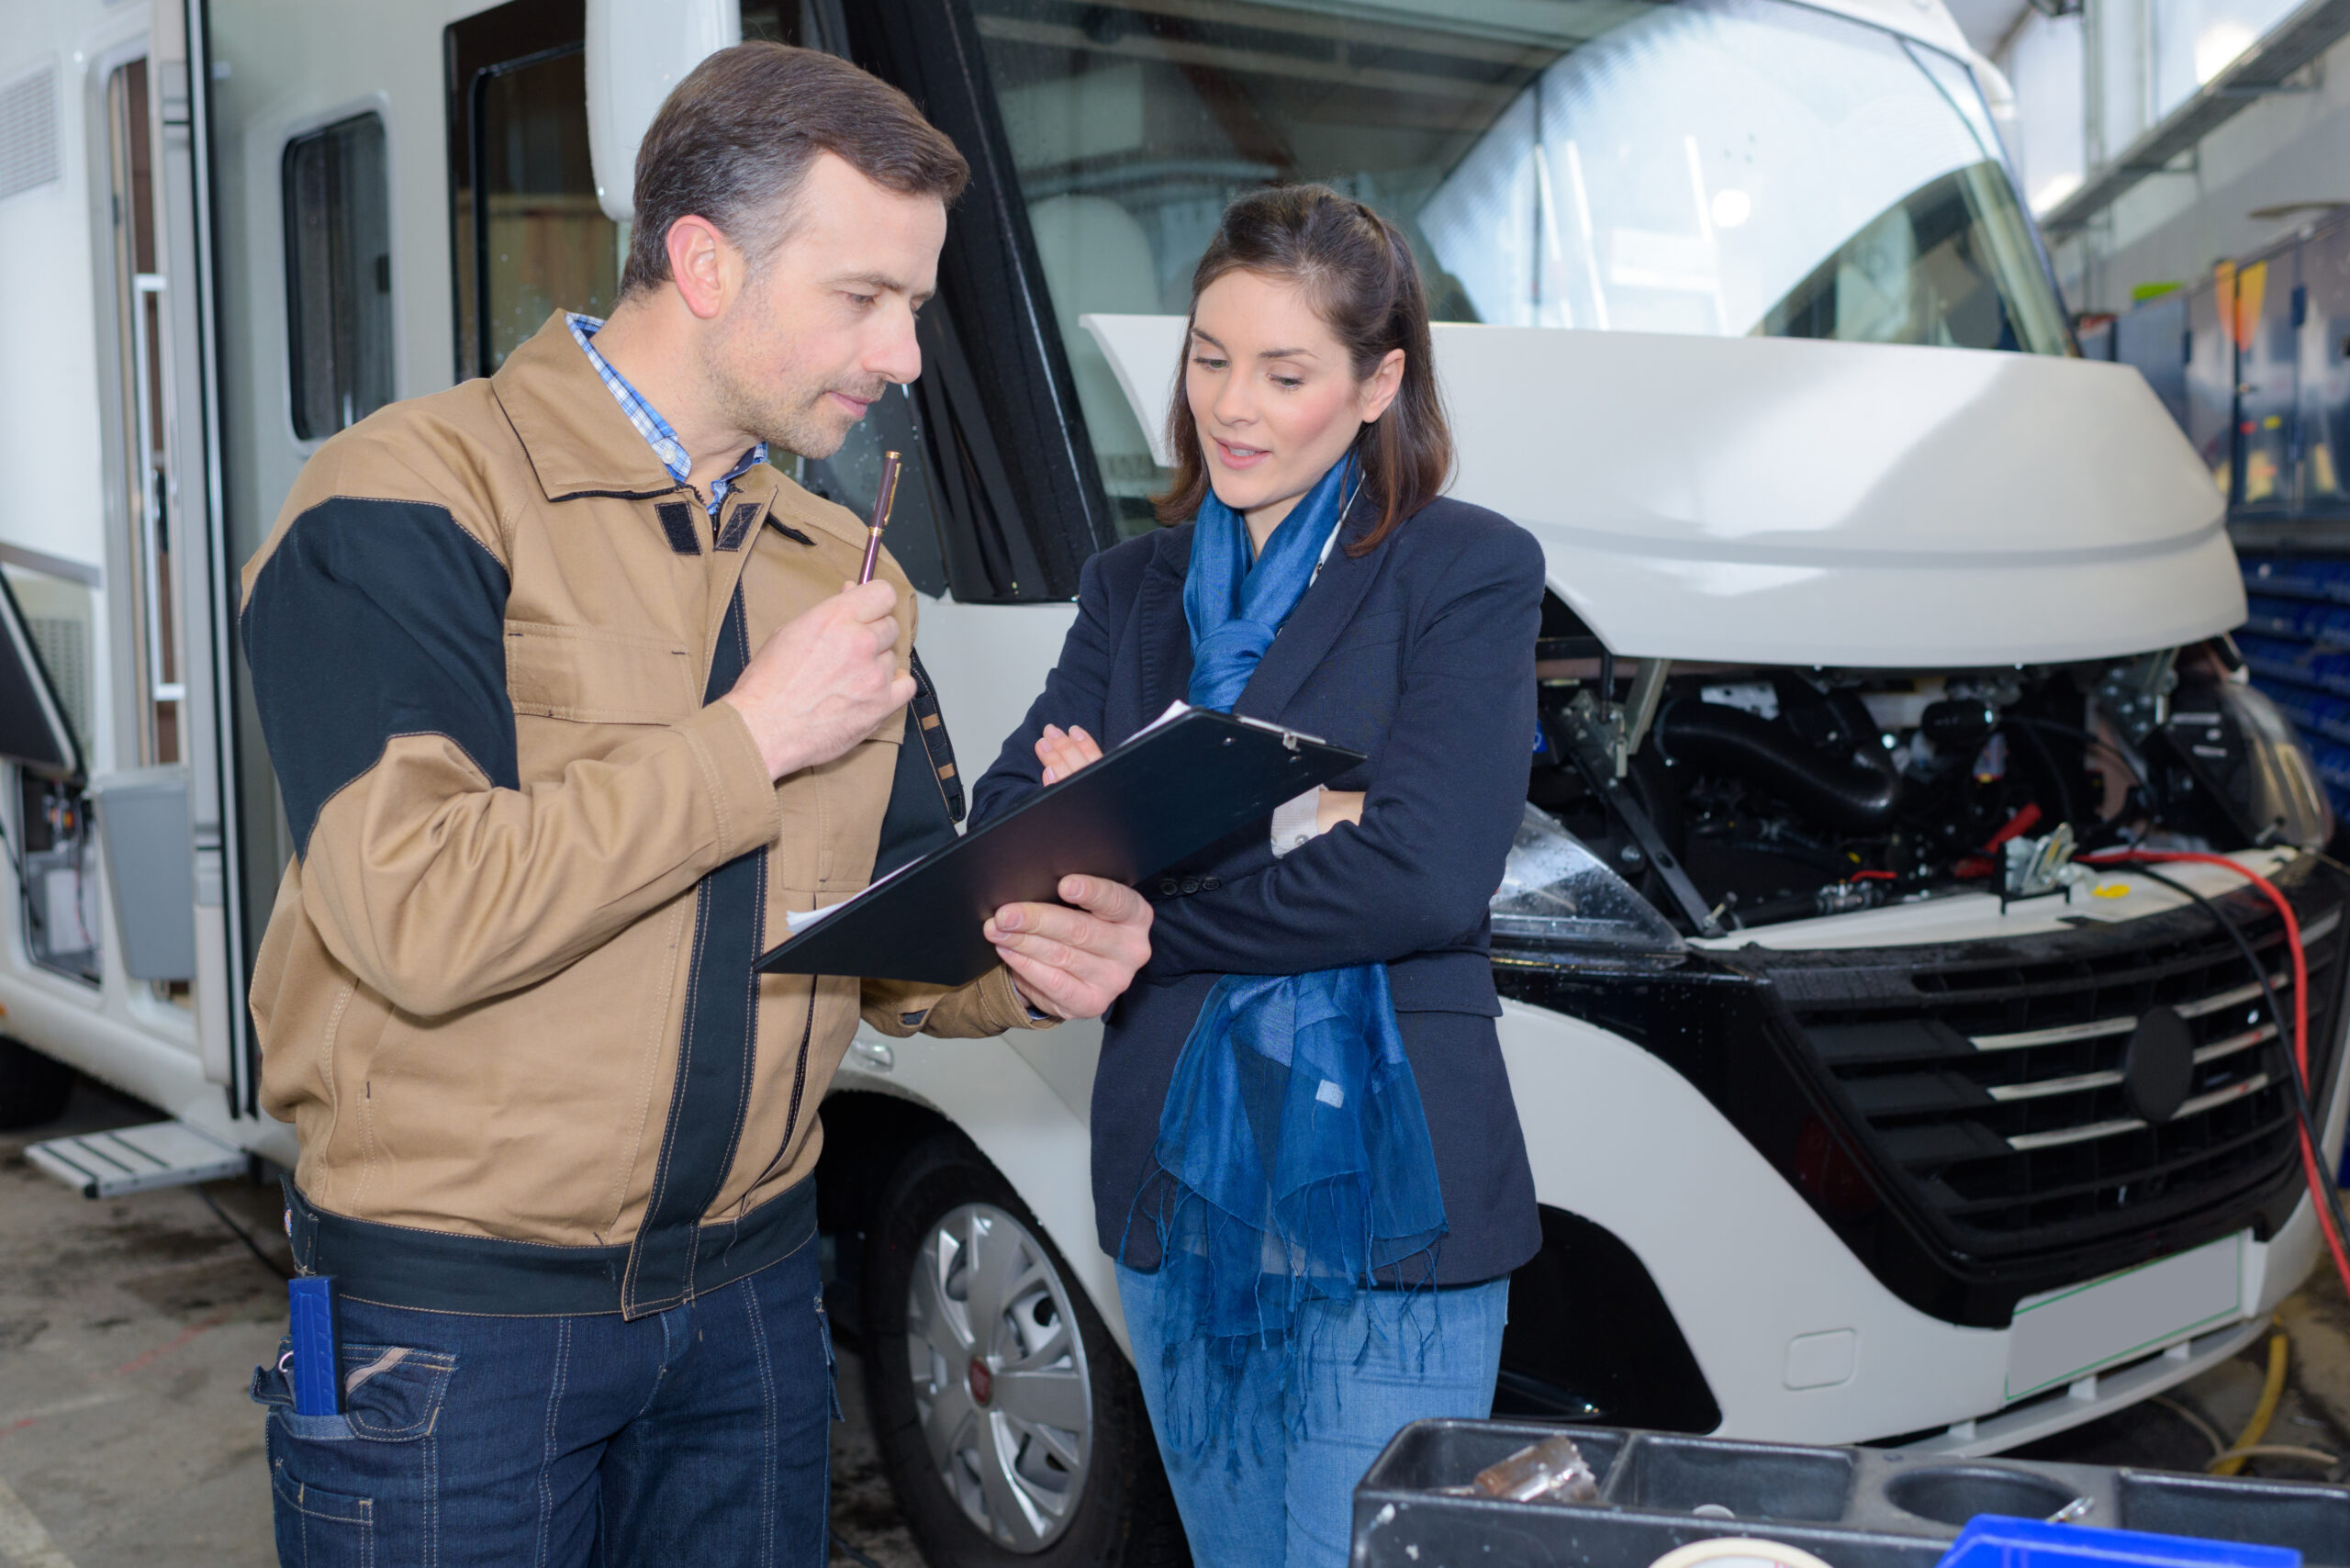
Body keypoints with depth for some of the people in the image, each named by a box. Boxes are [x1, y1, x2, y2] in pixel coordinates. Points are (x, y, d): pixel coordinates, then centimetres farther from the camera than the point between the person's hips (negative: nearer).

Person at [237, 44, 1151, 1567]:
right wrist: (751, 738, -19)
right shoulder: (412, 503, -13)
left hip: (752, 1291, 6)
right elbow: (417, 916, -26)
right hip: (457, 1318, -5)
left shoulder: (843, 569, 8)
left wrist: (1016, 960, -10)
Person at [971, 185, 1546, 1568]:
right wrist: (1260, 818, -16)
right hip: (1176, 1192, 5)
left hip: (1384, 1196, -5)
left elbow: (1426, 878, -16)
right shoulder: (1134, 586, 12)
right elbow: (1005, 833, -1)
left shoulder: (1471, 571, -4)